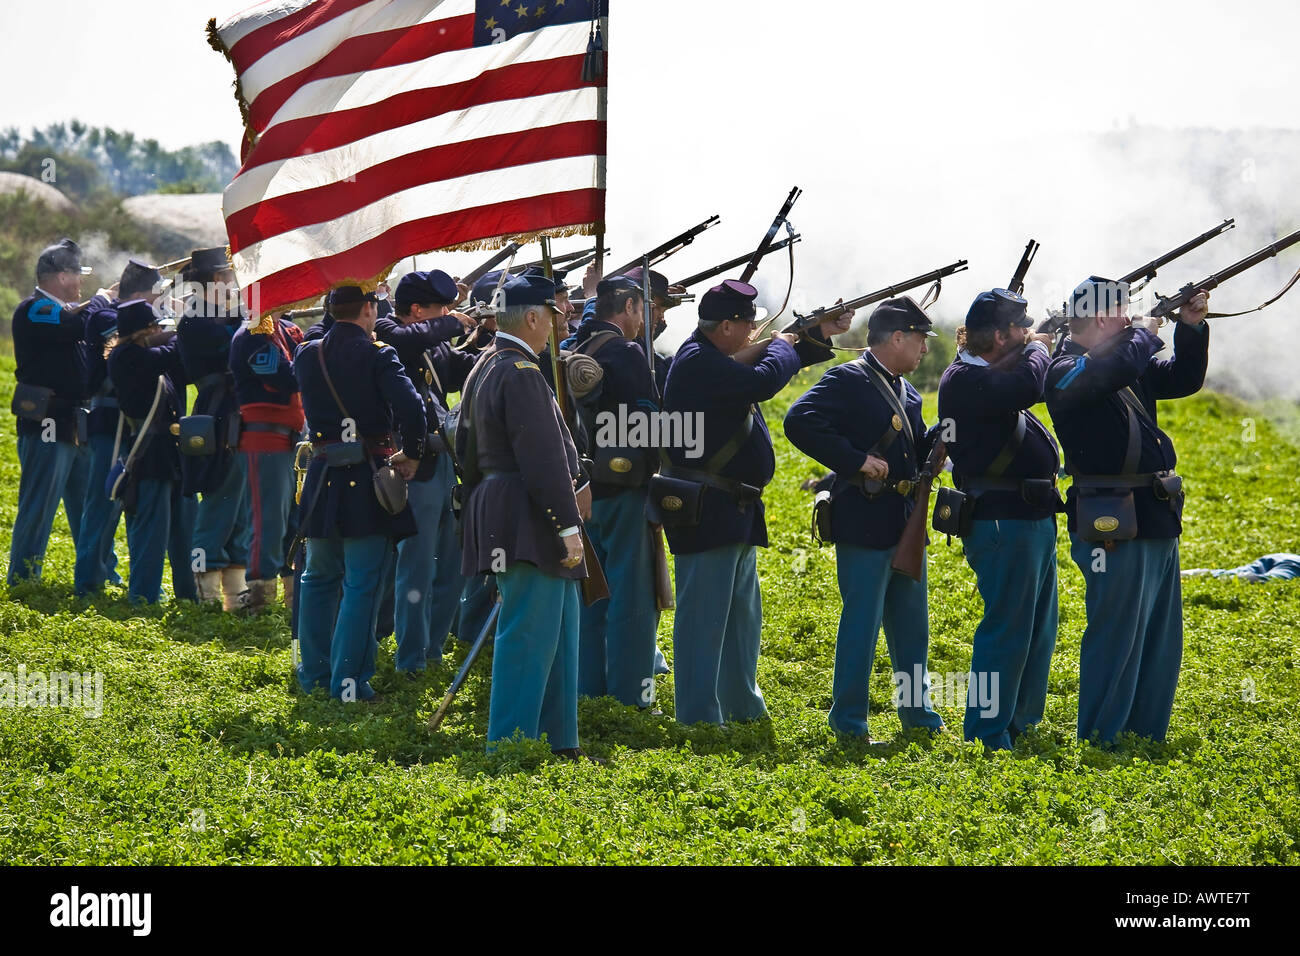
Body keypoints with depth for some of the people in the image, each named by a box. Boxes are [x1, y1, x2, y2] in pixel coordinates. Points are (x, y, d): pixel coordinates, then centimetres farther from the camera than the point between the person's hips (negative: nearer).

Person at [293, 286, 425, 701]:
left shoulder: (306, 355, 3)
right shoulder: (377, 356, -12)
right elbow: (410, 406, -25)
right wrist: (411, 454, -9)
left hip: (322, 478, 4)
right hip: (368, 480, -4)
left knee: (319, 578, 19)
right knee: (362, 584, 1)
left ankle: (313, 671, 25)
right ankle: (349, 680, -1)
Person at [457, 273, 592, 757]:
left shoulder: (484, 369, 17)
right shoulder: (522, 374, -16)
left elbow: (467, 452, 23)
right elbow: (542, 458, -21)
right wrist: (567, 525, -19)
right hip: (528, 524, -11)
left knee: (558, 634, 16)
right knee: (528, 638, -7)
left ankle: (559, 743, 21)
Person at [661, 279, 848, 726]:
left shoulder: (718, 360, 14)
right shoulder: (698, 363, -18)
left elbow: (765, 369, 26)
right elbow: (766, 380, -26)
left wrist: (820, 335, 16)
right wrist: (782, 345, -5)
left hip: (735, 512, 11)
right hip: (705, 512, -11)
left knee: (743, 612, 19)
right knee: (704, 616, -7)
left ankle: (742, 706, 29)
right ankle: (699, 719, -5)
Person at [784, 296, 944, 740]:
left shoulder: (907, 393, 16)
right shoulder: (848, 381, -12)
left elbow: (921, 452, 21)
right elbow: (800, 420, -24)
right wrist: (857, 460, -25)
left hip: (904, 522, 9)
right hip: (865, 524, -9)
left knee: (912, 622, 15)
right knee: (861, 622, -3)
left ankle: (917, 712, 26)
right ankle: (849, 722, 5)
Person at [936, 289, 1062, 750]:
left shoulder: (988, 373, 14)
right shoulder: (964, 379, -16)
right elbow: (1028, 387, -29)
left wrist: (1040, 351, 14)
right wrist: (1038, 350, -10)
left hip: (1032, 521, 10)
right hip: (1005, 524, -10)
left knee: (1036, 632, 17)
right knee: (1006, 633, -7)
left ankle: (1019, 724, 27)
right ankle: (987, 738, -3)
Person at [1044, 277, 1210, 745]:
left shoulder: (1133, 365, 17)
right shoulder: (1069, 372, -11)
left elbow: (1183, 379, 24)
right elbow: (1116, 369, -28)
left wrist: (1191, 329, 9)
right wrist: (1144, 334, -9)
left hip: (1156, 523, 9)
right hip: (1115, 529, -9)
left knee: (1161, 641, 13)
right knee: (1116, 638, -7)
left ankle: (1146, 738, 21)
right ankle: (1099, 744, -1)